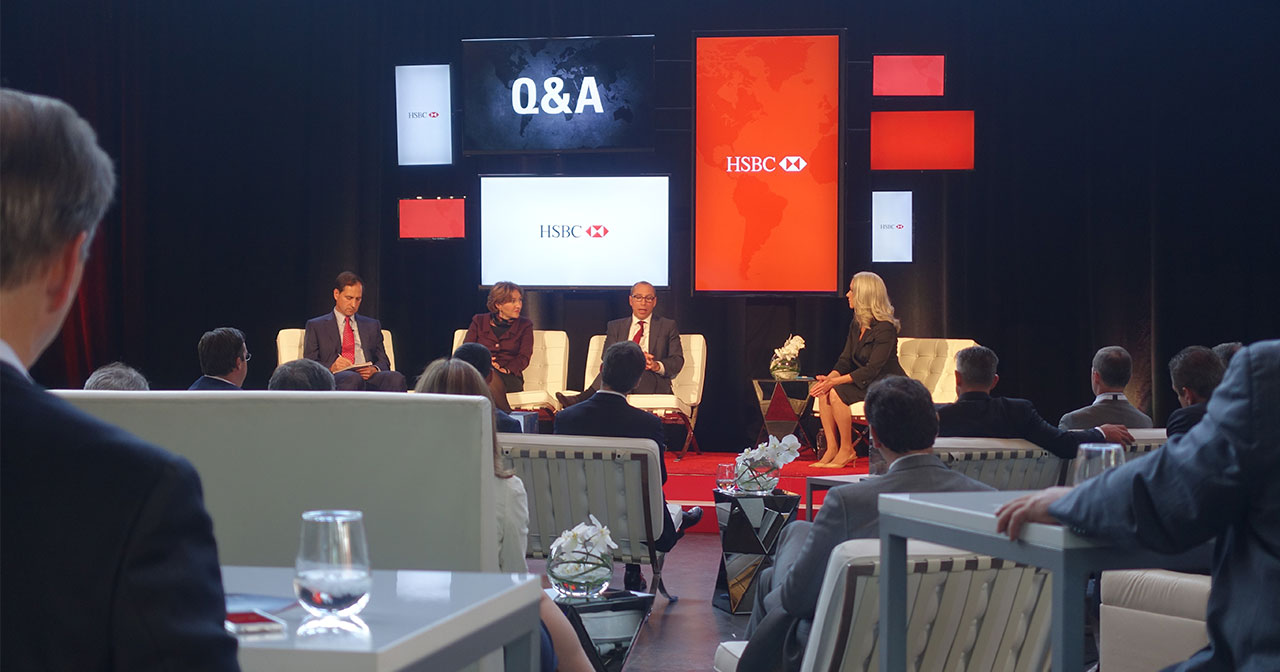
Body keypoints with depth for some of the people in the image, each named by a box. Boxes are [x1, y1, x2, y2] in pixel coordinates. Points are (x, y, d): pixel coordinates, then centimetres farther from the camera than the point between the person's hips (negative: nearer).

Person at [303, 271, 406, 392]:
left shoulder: (372, 325, 28)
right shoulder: (316, 326, 18)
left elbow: (384, 362, 22)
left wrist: (375, 369, -4)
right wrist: (331, 367, -14)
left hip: (368, 380, 3)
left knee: (396, 377, -32)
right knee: (353, 378, -41)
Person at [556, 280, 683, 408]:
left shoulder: (668, 326, 17)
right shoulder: (615, 326, 20)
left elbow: (677, 361, 9)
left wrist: (657, 366, -14)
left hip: (654, 386, -2)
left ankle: (582, 399, -47)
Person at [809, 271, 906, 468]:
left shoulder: (885, 328, -19)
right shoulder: (856, 325, 9)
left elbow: (872, 369, -23)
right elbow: (845, 360, 8)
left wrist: (835, 382, -26)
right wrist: (830, 377, -14)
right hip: (865, 383, 8)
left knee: (837, 393, -28)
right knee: (823, 391, -15)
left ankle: (846, 451, -17)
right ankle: (832, 449, -17)